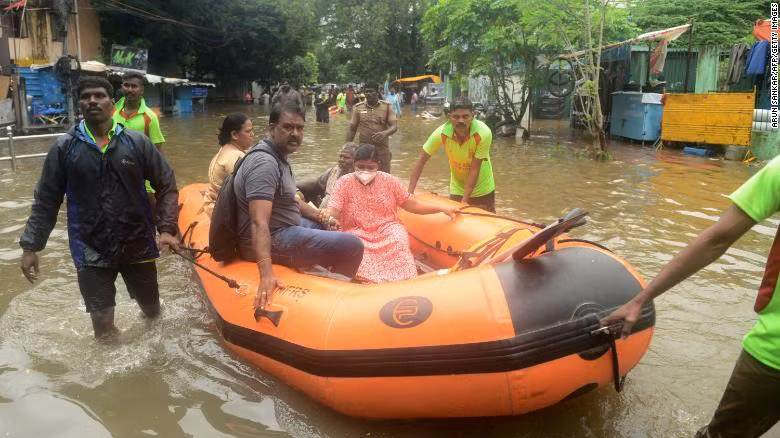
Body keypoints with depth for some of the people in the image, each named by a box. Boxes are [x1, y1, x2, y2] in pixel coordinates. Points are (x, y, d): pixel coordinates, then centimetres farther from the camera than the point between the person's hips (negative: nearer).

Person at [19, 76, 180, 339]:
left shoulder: (137, 142, -5)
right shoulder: (64, 147, -4)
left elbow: (167, 187, -1)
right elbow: (46, 201, 1)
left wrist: (167, 228, -13)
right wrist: (31, 245, -2)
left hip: (138, 245, 1)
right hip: (90, 250, -1)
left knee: (152, 310, 20)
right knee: (103, 325, 2)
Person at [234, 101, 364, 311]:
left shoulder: (278, 155, 9)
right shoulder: (265, 162, -24)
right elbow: (259, 223, -35)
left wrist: (320, 217, 18)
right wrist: (266, 274, -45)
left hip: (283, 227, 11)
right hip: (273, 240, -11)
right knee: (352, 245, -17)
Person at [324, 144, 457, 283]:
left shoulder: (389, 181, 7)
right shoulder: (344, 183, 1)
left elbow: (411, 204, 11)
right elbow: (332, 211, -9)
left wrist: (442, 208, 4)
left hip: (388, 229, 1)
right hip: (357, 233, -1)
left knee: (399, 242, -30)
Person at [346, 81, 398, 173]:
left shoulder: (386, 107, 0)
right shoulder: (358, 108, 3)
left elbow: (394, 126, -7)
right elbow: (352, 129, 7)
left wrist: (385, 133, -29)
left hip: (382, 150, -1)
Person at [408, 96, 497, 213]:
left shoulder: (483, 133, -31)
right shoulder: (442, 133, -26)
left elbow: (474, 169, -27)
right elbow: (421, 160, -19)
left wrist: (465, 200, -27)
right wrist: (410, 192, -23)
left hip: (482, 187, -1)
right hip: (457, 187, 1)